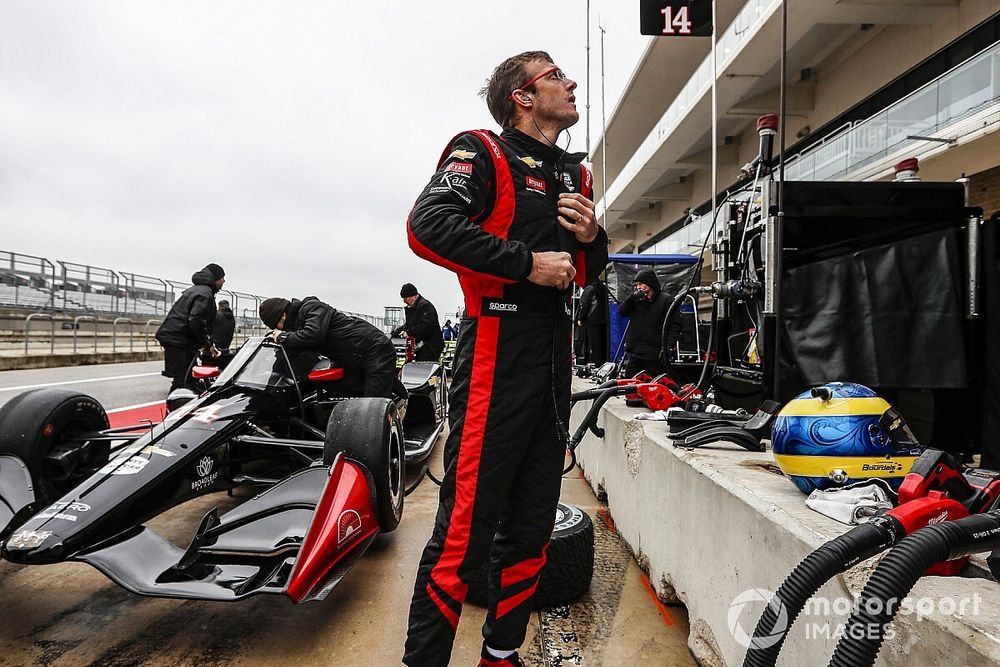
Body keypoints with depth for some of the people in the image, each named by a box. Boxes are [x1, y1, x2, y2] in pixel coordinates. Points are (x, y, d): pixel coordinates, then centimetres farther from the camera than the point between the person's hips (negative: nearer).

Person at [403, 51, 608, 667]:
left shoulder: (576, 174, 21)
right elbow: (428, 226, -18)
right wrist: (527, 262, -15)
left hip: (555, 362, 8)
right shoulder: (482, 151, 0)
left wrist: (592, 237, 4)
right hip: (497, 356, -7)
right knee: (466, 525, -6)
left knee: (532, 527, 14)